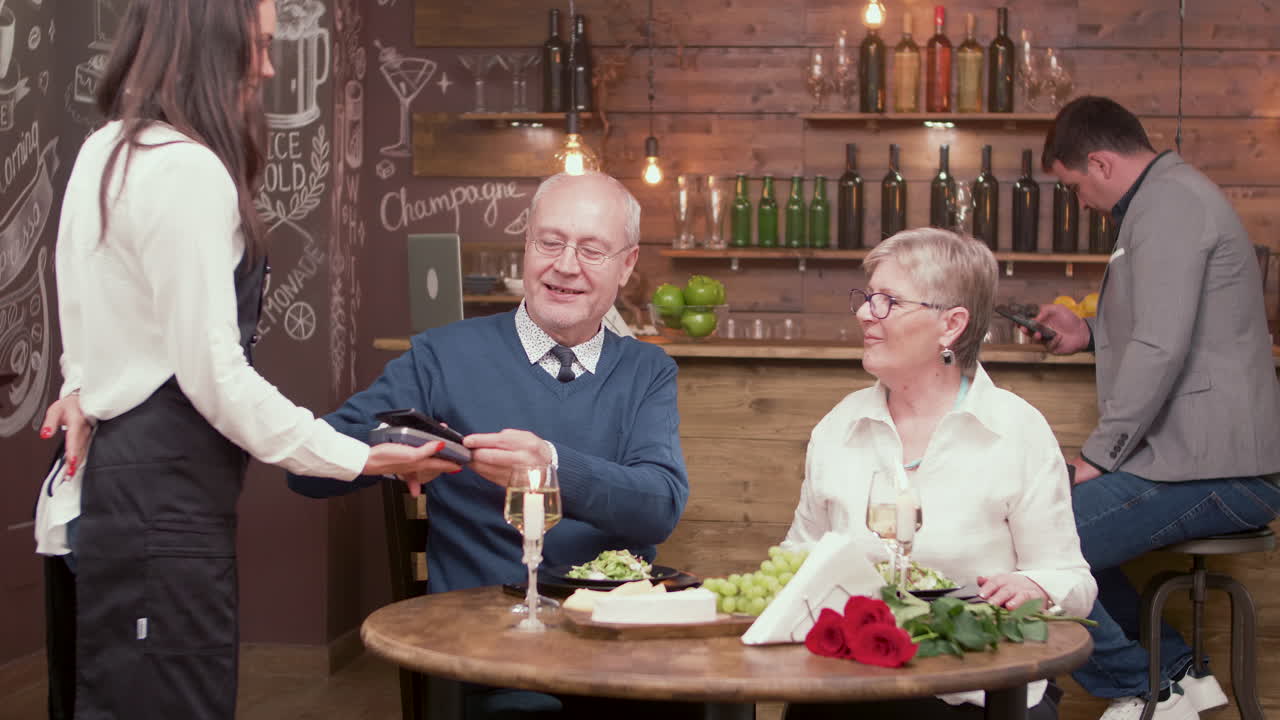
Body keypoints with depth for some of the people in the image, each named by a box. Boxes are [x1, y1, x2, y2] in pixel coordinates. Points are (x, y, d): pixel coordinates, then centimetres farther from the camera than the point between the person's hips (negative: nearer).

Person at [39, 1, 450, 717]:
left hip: (122, 471, 10)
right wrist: (358, 457, -14)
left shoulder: (105, 154, 13)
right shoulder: (189, 171, -17)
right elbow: (213, 374, -18)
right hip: (167, 496, -10)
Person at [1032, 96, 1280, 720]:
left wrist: (1098, 456, -17)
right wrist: (1092, 335, 23)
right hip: (1212, 460, 11)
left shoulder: (1169, 204, -14)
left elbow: (1163, 348, -23)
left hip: (1207, 471, -11)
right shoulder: (1171, 197, 20)